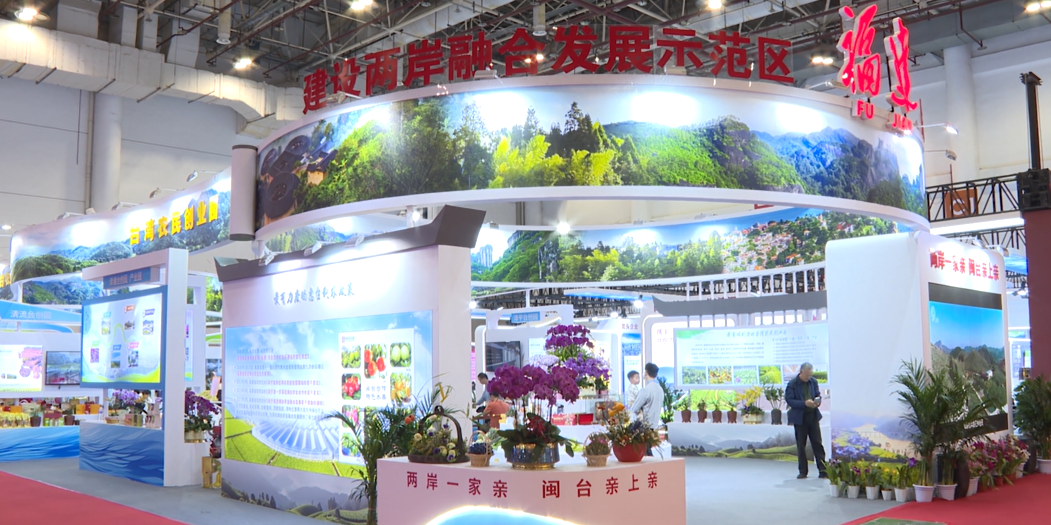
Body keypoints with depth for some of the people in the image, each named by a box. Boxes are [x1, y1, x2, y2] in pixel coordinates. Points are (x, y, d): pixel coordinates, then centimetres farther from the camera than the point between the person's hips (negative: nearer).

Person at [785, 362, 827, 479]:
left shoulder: (813, 382, 6)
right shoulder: (792, 384, -9)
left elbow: (818, 395, 15)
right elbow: (789, 400, -14)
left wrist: (817, 401, -8)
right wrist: (804, 403, -24)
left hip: (813, 416, 3)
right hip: (800, 418, -3)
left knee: (817, 443, 2)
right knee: (801, 445, 5)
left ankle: (822, 471, 6)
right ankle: (803, 472, 13)